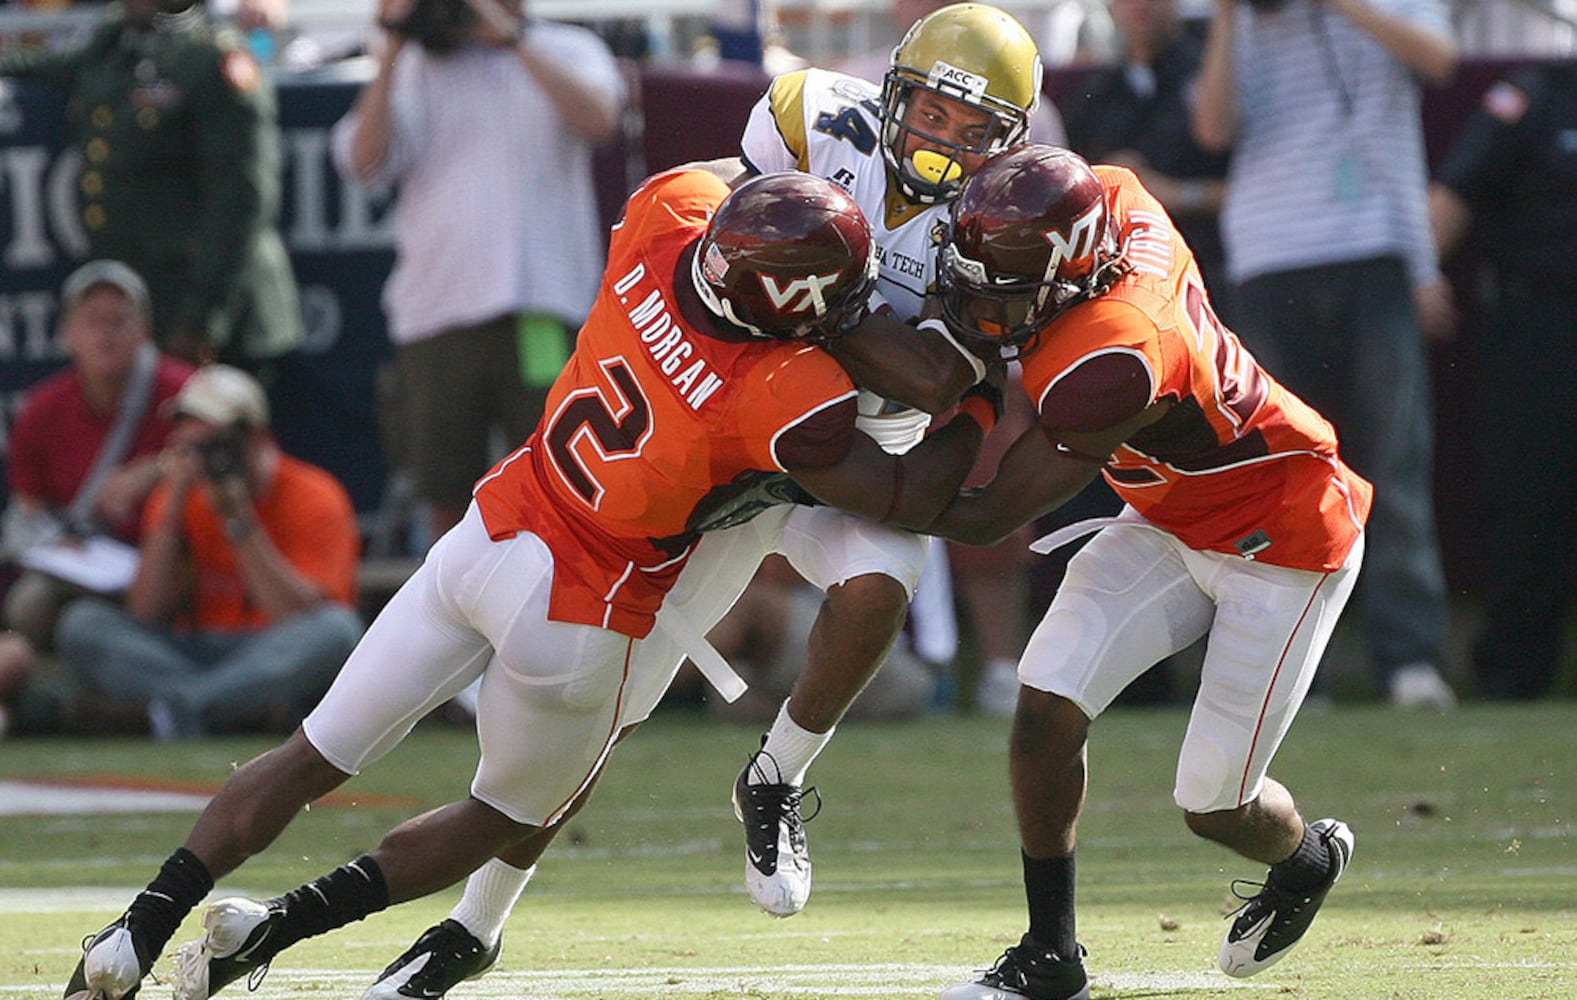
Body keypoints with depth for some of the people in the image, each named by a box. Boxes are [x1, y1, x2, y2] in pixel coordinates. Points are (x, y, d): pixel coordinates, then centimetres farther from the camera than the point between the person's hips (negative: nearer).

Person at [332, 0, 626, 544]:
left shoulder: (568, 51, 11)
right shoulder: (421, 66, 15)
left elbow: (597, 116, -11)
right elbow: (365, 160, 2)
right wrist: (393, 51, -4)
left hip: (538, 311, -2)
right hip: (435, 313, 2)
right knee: (447, 497, 6)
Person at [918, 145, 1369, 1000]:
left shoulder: (1112, 365, -39)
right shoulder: (1118, 204, -19)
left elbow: (990, 518, -25)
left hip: (1284, 539, -8)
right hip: (1172, 525, 8)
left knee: (1212, 806, 0)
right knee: (1047, 704, -8)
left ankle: (1307, 859, 37)